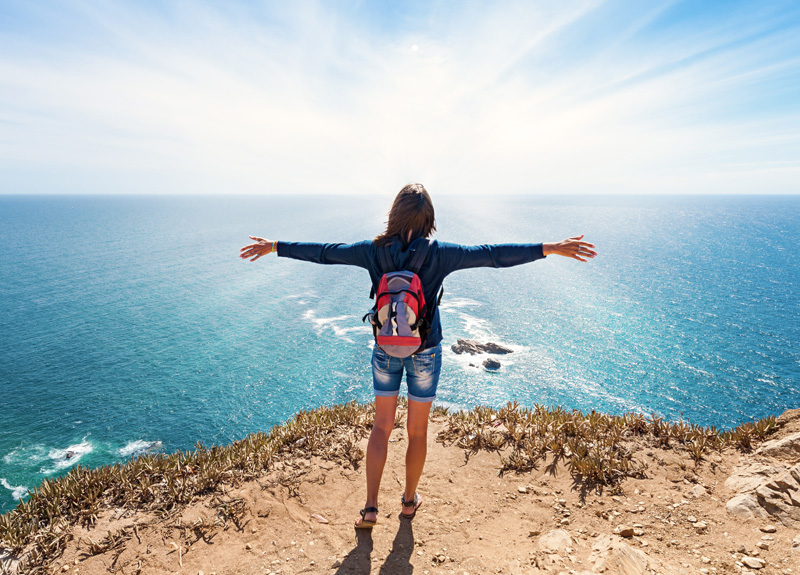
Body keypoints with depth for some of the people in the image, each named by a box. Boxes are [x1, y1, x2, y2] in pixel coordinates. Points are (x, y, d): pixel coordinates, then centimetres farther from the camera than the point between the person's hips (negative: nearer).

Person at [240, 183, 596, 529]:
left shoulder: (375, 251, -9)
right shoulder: (438, 254, -15)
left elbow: (323, 252, -1)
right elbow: (493, 255, -16)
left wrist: (274, 247, 12)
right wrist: (551, 248, -12)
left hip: (386, 350, 2)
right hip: (424, 352, -1)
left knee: (381, 426, 17)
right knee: (417, 431, 16)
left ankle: (370, 507, 18)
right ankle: (409, 500, 35)